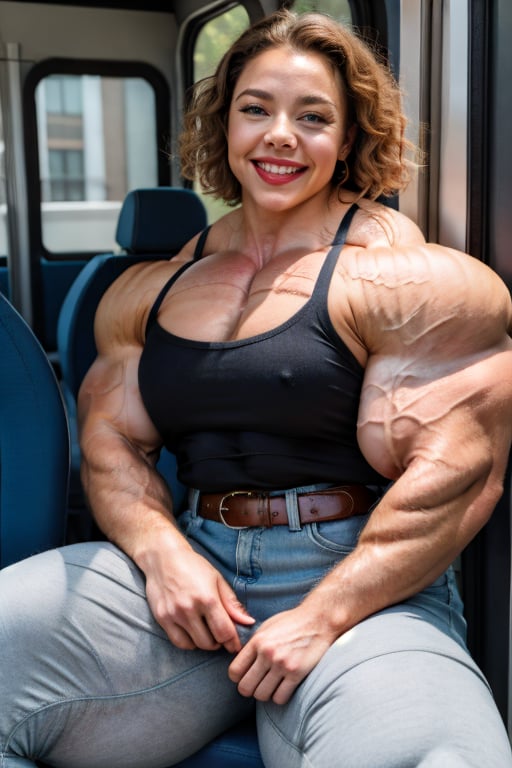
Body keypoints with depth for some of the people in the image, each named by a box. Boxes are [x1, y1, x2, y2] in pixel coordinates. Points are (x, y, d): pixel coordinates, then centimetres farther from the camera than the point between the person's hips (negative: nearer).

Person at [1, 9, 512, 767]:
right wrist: (162, 551, -9)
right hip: (194, 566, 4)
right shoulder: (147, 291, 12)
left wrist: (322, 617, -14)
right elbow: (111, 440, 11)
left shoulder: (404, 276, -4)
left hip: (365, 587, -4)